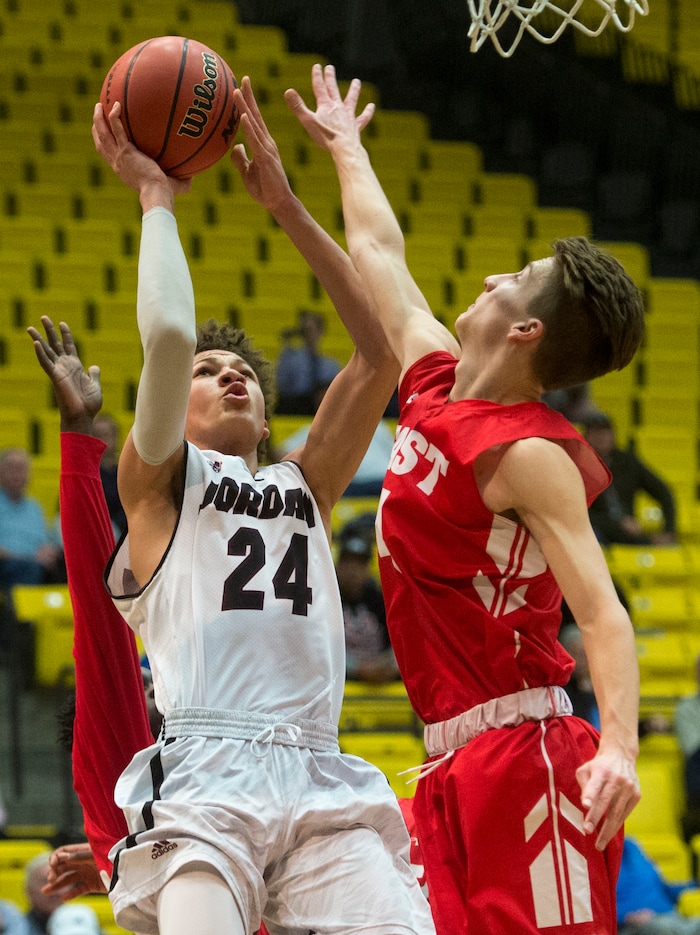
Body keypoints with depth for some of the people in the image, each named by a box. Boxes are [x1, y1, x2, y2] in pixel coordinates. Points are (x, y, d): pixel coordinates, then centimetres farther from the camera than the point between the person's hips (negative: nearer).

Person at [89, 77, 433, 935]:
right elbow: (167, 336, -3)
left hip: (320, 784, 4)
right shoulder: (158, 479, 16)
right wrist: (156, 198, 11)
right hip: (206, 778, -4)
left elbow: (382, 347, 18)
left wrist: (286, 206, 17)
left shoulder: (305, 488, 28)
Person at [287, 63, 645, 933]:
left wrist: (618, 747, -35)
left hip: (526, 759, -8)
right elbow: (379, 254, 30)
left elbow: (601, 613, -19)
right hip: (456, 764, 8)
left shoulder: (528, 454, -11)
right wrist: (344, 147, 45)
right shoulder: (435, 384, 13)